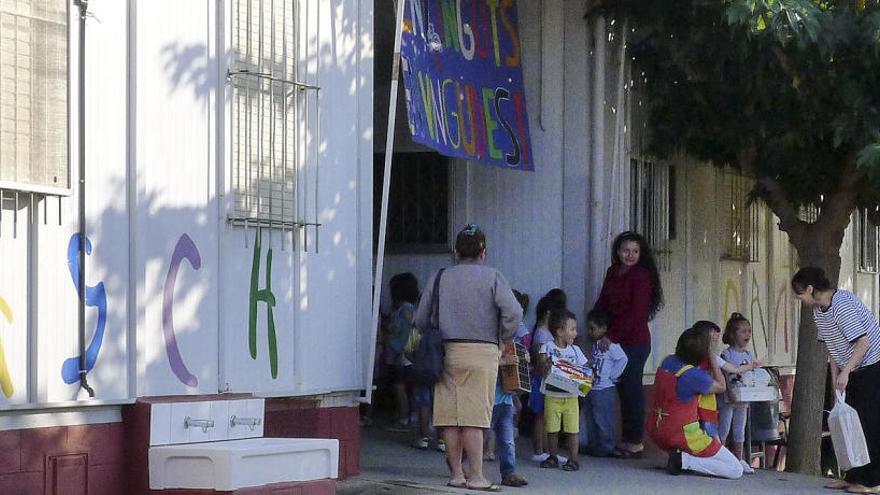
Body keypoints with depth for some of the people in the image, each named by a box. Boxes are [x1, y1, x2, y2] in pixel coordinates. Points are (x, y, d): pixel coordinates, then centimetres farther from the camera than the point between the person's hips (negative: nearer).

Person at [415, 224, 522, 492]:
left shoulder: (440, 278, 10)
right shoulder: (492, 277, 0)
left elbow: (421, 319, 9)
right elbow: (513, 312, -12)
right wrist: (503, 339, 2)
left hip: (447, 350, 3)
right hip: (482, 350, -3)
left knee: (450, 415, 6)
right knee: (474, 417, -4)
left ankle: (456, 473, 9)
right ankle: (475, 476, -5)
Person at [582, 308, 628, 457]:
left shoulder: (610, 345, -14)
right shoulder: (593, 344, 14)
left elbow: (622, 359, -21)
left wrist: (612, 376, -17)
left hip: (604, 389, -9)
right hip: (591, 387, 9)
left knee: (603, 420, -4)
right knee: (590, 418, 15)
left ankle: (606, 447, 3)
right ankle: (592, 446, 24)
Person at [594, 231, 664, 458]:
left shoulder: (642, 276, -9)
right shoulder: (613, 273, 12)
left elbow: (635, 313, -14)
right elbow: (603, 304, 17)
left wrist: (612, 336, -14)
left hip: (635, 341, -7)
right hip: (615, 341, 7)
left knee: (631, 388, -4)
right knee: (623, 389, 9)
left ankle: (635, 441, 2)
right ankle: (626, 439, 14)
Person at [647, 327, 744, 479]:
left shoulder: (667, 362, -1)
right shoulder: (695, 375, -22)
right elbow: (721, 387, -1)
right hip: (683, 436, -8)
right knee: (736, 471, -3)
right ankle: (684, 460, -12)